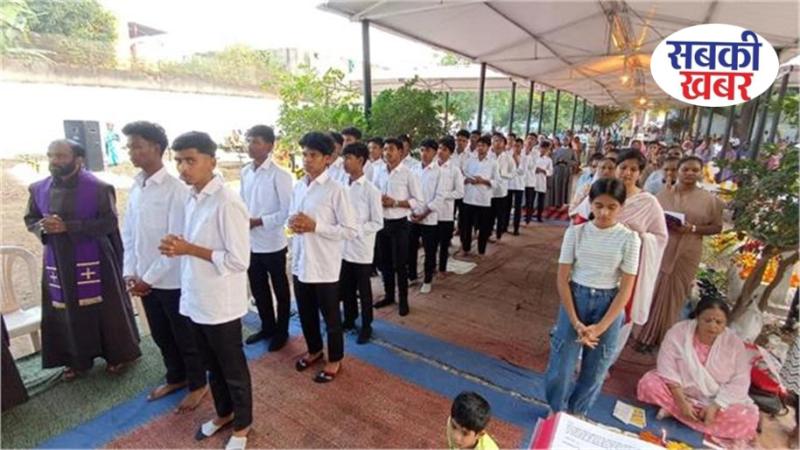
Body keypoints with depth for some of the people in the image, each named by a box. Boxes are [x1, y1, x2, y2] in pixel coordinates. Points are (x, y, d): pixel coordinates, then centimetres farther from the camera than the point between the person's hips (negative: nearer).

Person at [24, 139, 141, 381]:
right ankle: (77, 359, 29)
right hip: (57, 261, 5)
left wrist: (68, 227, -21)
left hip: (94, 260, -5)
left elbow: (109, 223, -15)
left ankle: (117, 354, 22)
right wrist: (42, 226, -10)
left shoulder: (98, 188, -10)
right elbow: (30, 219, 14)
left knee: (105, 308, 5)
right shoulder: (39, 189, 5)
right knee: (66, 312, 12)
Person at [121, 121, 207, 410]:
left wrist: (149, 278, -15)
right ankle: (176, 378, 43)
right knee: (161, 336, 22)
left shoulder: (176, 189, -18)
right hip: (145, 279, 7)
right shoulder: (136, 187, 5)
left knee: (185, 337, 10)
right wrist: (130, 272, 1)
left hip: (172, 280, -7)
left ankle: (198, 384, 30)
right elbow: (129, 233, 10)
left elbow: (176, 241, -19)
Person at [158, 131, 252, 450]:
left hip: (220, 304, -8)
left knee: (233, 369, 13)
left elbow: (238, 261, -23)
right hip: (195, 299, 8)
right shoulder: (192, 198, 5)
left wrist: (190, 249, -21)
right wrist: (179, 246, -5)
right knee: (212, 366, 25)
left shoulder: (227, 204, -22)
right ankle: (223, 413, 47)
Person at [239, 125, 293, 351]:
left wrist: (258, 221, -19)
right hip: (250, 242, 7)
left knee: (280, 290, 12)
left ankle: (281, 331, 31)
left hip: (272, 243, -6)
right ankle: (267, 327, 40)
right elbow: (242, 202, 14)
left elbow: (288, 211, -17)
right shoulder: (245, 172, 5)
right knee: (258, 289, 20)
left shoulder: (280, 174, -15)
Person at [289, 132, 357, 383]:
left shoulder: (336, 190, -15)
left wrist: (315, 226, -22)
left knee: (331, 317, 12)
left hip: (324, 266, -6)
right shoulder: (298, 186, 6)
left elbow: (351, 230, -17)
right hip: (300, 262, 7)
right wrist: (292, 222, -7)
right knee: (306, 314, 22)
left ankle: (335, 360, 33)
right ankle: (314, 350, 46)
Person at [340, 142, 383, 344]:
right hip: (343, 247, 5)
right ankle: (349, 319, 40)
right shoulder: (343, 186, 3)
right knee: (345, 288, 19)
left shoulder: (371, 190, -12)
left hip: (361, 250, -5)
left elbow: (378, 223, -11)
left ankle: (366, 326, 29)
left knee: (363, 290, 11)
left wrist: (356, 230, -21)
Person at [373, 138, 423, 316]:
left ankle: (403, 300, 20)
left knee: (400, 263, 4)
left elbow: (418, 200, -10)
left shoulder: (408, 174, -9)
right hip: (382, 222, 5)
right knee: (385, 262, 15)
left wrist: (395, 202, -19)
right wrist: (378, 200, -10)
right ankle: (389, 295, 31)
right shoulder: (379, 173, 6)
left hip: (399, 224, -5)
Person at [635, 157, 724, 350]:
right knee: (652, 291, 5)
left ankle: (659, 338, 22)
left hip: (686, 254, -1)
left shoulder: (709, 199, 1)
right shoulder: (664, 193, 4)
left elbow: (717, 226, 2)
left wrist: (693, 229, -15)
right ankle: (644, 333, 20)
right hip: (660, 249, 1)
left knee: (672, 295, 7)